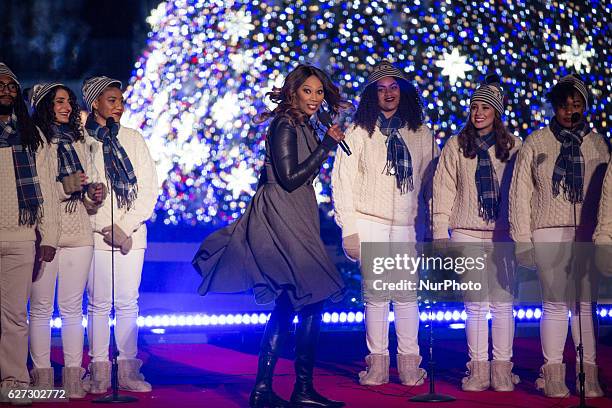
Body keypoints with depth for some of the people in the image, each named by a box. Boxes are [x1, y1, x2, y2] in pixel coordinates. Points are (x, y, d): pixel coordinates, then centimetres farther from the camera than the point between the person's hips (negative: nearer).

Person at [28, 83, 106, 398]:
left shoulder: (77, 141, 18)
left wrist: (94, 196, 4)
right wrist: (65, 186, -10)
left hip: (78, 233, 5)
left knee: (72, 307, 4)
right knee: (41, 308, -1)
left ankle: (73, 377, 5)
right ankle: (42, 376, 3)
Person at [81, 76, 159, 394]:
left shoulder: (133, 139, 11)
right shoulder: (81, 140, 2)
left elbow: (150, 186, 7)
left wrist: (126, 226, -4)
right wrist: (107, 229, -9)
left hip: (132, 233, 2)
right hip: (96, 234, -2)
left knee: (128, 303, 1)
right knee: (99, 303, -3)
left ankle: (128, 369, 6)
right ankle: (99, 371, 2)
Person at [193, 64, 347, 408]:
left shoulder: (303, 127, 16)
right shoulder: (285, 126, -12)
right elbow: (290, 178, -19)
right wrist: (327, 144, -16)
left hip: (294, 219, 10)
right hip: (282, 218, -10)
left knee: (288, 305, 9)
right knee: (312, 299, -11)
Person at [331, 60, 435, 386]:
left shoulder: (422, 135, 12)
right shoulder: (358, 134, 4)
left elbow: (430, 183, 12)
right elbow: (343, 182, 2)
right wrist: (349, 229, -5)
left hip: (408, 226, 2)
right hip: (370, 225, -1)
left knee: (408, 295, -2)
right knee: (376, 295, -2)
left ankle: (409, 363, 4)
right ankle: (377, 363, 5)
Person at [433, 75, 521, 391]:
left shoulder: (512, 146, 5)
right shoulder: (456, 146, 6)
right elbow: (443, 190, 4)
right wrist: (440, 232, -1)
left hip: (502, 234, 0)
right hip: (467, 233, 0)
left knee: (502, 301, -2)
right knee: (475, 303, 1)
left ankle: (502, 369, 4)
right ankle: (478, 368, 6)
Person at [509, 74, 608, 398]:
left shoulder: (597, 144, 10)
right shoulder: (536, 143, 5)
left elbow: (606, 193, 8)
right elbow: (520, 193, 4)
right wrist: (522, 240, -1)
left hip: (587, 235, 2)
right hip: (549, 234, -1)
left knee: (586, 304, 0)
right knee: (555, 304, -2)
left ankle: (588, 373, 4)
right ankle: (553, 373, 5)